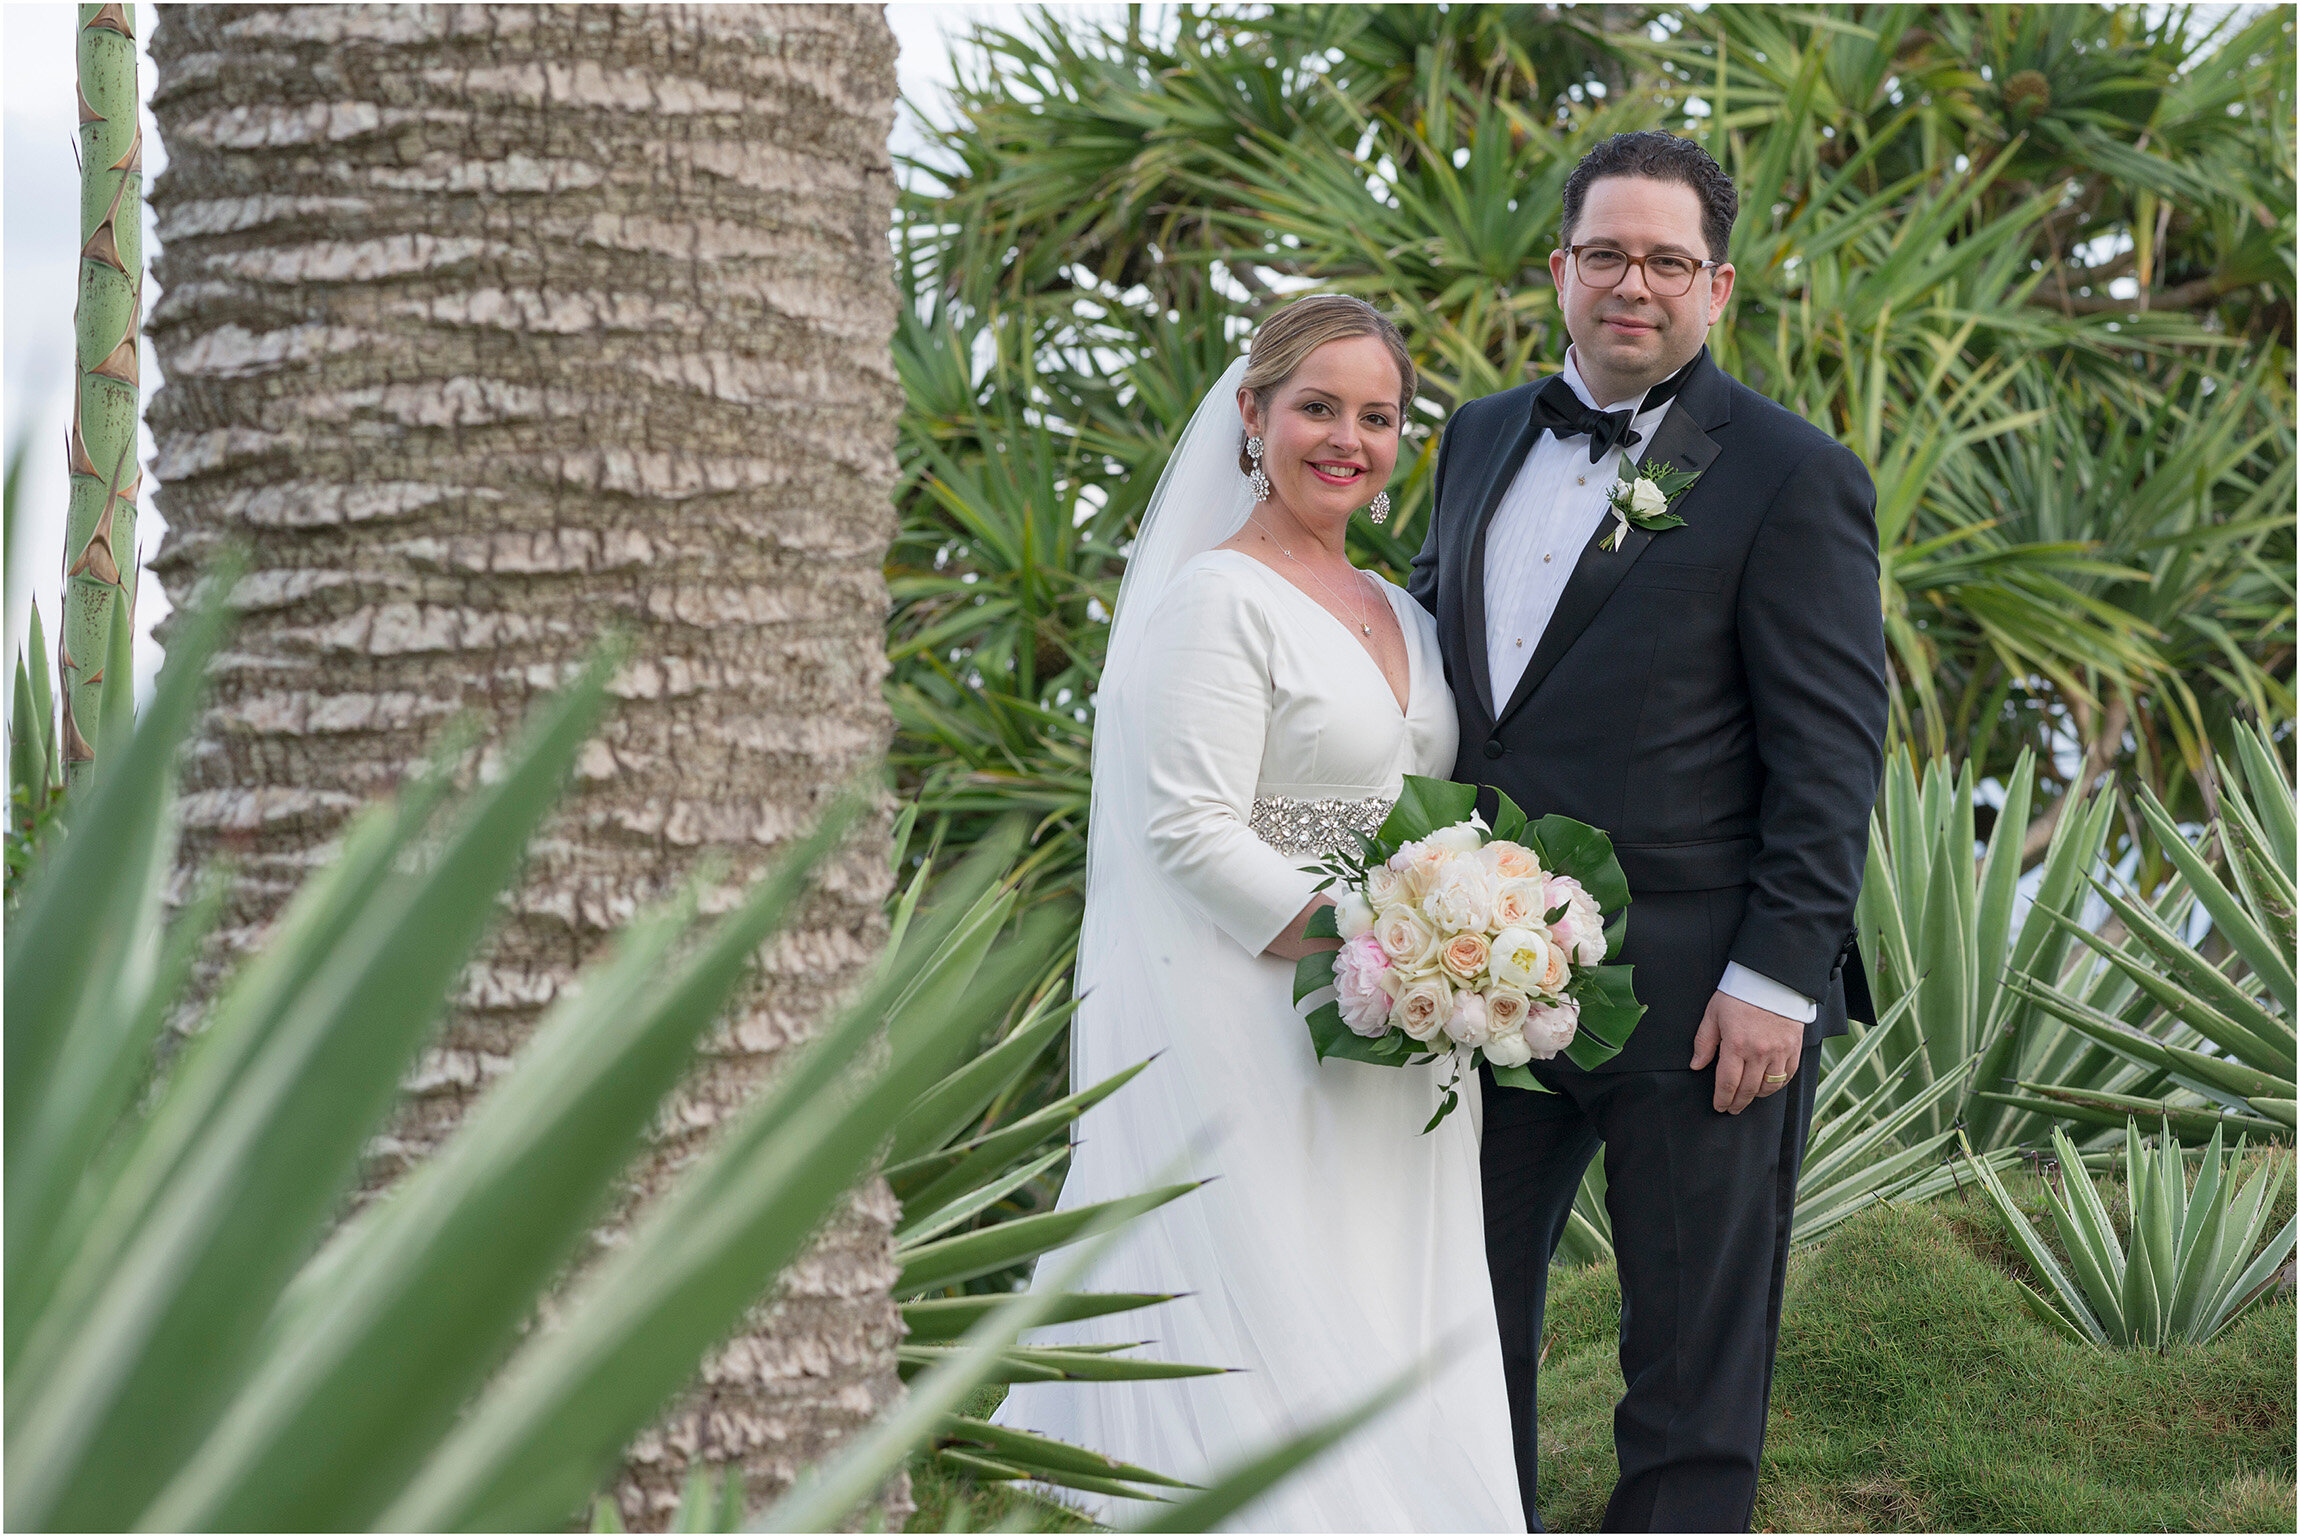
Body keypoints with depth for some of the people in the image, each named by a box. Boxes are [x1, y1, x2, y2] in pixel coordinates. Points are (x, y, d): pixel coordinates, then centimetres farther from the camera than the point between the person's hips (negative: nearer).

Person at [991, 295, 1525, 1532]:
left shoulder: (1399, 617, 14)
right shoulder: (1218, 598, -10)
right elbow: (1195, 834, -18)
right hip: (1252, 1032, -8)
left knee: (1382, 1357, 9)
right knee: (1263, 1341, -4)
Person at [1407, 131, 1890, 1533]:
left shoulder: (1791, 478, -8)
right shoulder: (1483, 440, 11)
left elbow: (1833, 749, -11)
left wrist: (1777, 979, -16)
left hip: (1698, 995, -6)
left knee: (1695, 1357, 5)